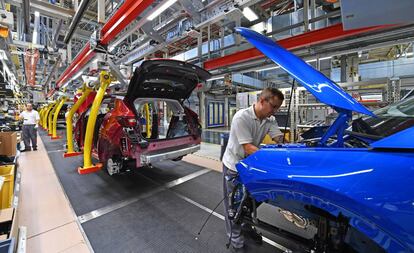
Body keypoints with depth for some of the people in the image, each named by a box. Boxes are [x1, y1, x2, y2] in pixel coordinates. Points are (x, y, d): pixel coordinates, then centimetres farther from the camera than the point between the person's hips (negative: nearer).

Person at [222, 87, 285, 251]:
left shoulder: (270, 120, -7)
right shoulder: (241, 117, -28)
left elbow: (280, 141, -12)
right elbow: (248, 148, -30)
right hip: (234, 166, -6)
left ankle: (246, 227, 47)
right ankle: (236, 240, 29)